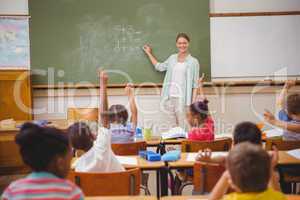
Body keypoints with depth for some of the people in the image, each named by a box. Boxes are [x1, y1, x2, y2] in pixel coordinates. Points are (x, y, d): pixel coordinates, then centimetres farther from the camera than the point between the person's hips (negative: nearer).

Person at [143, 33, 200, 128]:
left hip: (182, 98, -4)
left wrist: (193, 102, -9)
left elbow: (195, 84, -2)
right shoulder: (172, 58, 13)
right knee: (173, 125, 8)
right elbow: (159, 66, 29)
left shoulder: (193, 62, 0)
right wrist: (149, 53, 33)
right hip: (170, 97, 4)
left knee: (182, 126, -8)